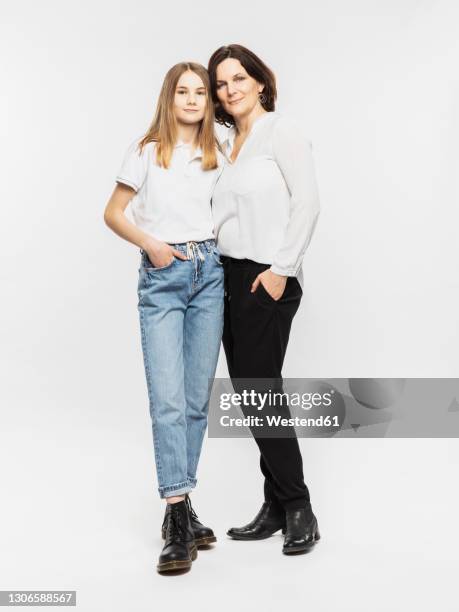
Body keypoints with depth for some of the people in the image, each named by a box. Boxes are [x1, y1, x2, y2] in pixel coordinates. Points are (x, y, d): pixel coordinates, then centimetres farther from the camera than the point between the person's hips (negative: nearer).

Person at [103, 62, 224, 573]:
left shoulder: (217, 157, 12)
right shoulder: (146, 151, 3)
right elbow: (113, 213, 5)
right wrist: (150, 243, -9)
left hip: (209, 274, 4)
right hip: (161, 279, -3)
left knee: (197, 399, 5)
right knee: (168, 400, -12)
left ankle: (179, 511, 16)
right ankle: (178, 522, -9)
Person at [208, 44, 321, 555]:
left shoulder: (281, 131, -5)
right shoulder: (224, 142, 16)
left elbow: (307, 202, -12)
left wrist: (282, 269, -18)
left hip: (266, 278, -7)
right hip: (229, 277, 8)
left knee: (260, 391, -8)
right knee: (249, 393, 7)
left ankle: (298, 510, 5)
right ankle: (276, 507, 17)